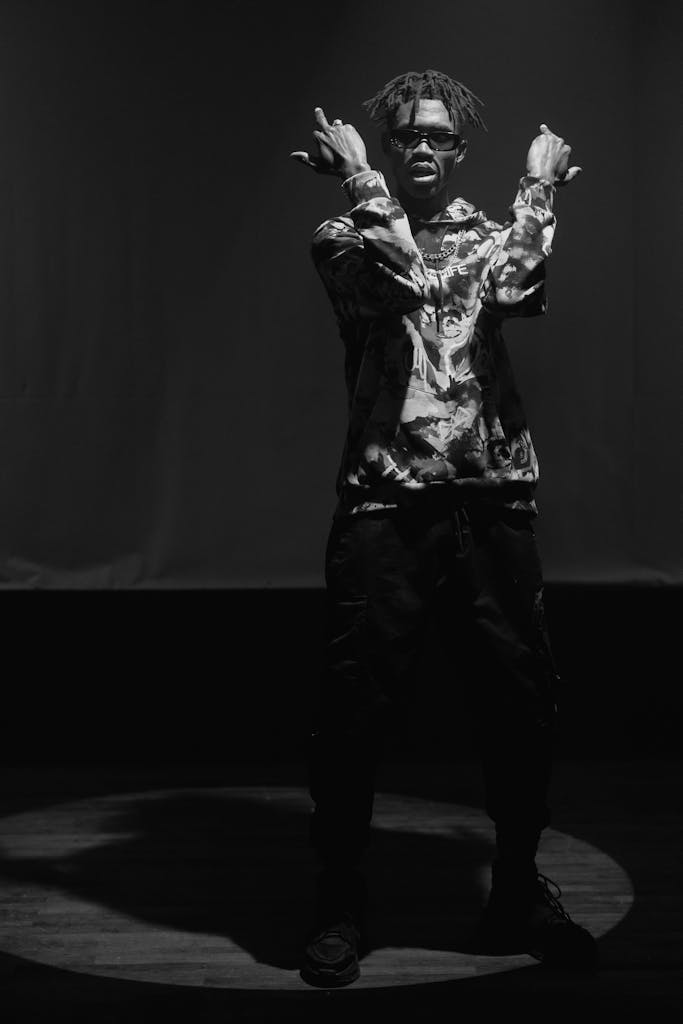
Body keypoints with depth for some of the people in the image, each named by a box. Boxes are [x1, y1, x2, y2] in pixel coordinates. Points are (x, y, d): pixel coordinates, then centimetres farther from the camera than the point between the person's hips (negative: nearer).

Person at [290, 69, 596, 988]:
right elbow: (404, 281, -12)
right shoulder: (345, 238, 9)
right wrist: (359, 180, -7)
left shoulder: (491, 236, 16)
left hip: (493, 498, 3)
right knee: (359, 706, -4)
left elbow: (513, 290, -7)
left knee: (524, 699, 5)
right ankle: (341, 906, 12)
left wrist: (540, 188, 0)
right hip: (384, 499, -2)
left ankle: (518, 893, 24)